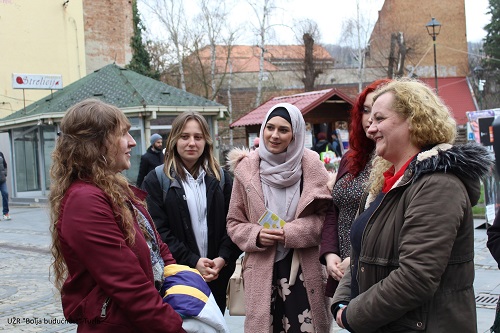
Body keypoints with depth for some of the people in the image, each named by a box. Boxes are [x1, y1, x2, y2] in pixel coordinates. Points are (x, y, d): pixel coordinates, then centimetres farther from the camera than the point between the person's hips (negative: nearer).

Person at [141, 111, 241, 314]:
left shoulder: (221, 178, 8)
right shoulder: (156, 181, -3)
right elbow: (158, 231, -10)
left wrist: (223, 258, -11)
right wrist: (192, 262, -17)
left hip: (218, 275, 3)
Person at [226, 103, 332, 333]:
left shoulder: (310, 164, -2)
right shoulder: (247, 168, 1)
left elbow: (328, 214, -1)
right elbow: (234, 223, 8)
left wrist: (292, 232, -14)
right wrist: (256, 236, -11)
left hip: (304, 270, -1)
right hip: (263, 271, 1)